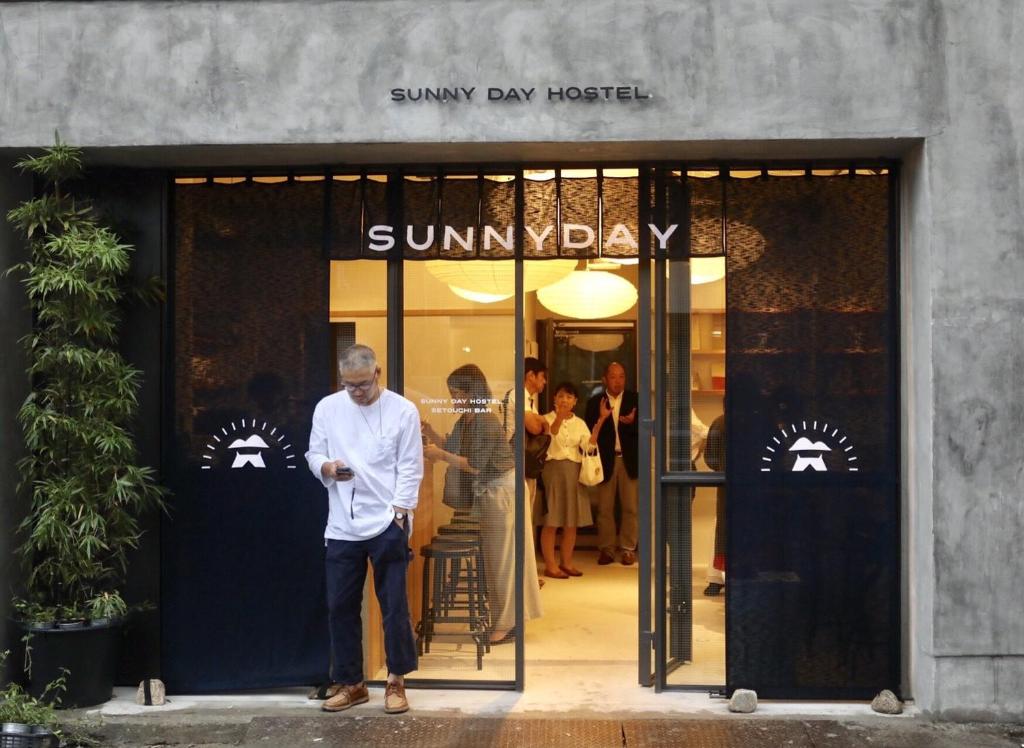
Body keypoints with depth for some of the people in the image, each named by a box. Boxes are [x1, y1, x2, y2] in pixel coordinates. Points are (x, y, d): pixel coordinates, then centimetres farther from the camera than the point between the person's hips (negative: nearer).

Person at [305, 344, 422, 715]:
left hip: (387, 523, -3)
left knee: (394, 605, 3)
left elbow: (410, 469, -4)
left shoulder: (403, 410, -4)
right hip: (342, 526, 3)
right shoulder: (327, 408, 4)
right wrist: (327, 466, -14)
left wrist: (398, 515, -12)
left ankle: (396, 681, 19)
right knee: (340, 606, 8)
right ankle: (350, 683, 23)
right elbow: (313, 455, 9)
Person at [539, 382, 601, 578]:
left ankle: (566, 562, 19)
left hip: (574, 472, 5)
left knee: (572, 521, 8)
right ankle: (550, 565, 2)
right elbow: (545, 439, -20)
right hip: (553, 470, -5)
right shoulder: (547, 419, 0)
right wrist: (559, 418, -30)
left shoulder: (580, 423, 11)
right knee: (551, 521, -4)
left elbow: (589, 446, -4)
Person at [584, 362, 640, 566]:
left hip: (629, 460, 0)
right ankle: (606, 549, 11)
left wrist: (632, 423, -18)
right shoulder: (595, 402, 5)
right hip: (605, 460, 0)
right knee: (604, 508, 3)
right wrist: (601, 418, -18)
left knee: (631, 507, 2)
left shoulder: (635, 400, 5)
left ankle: (628, 549, 10)